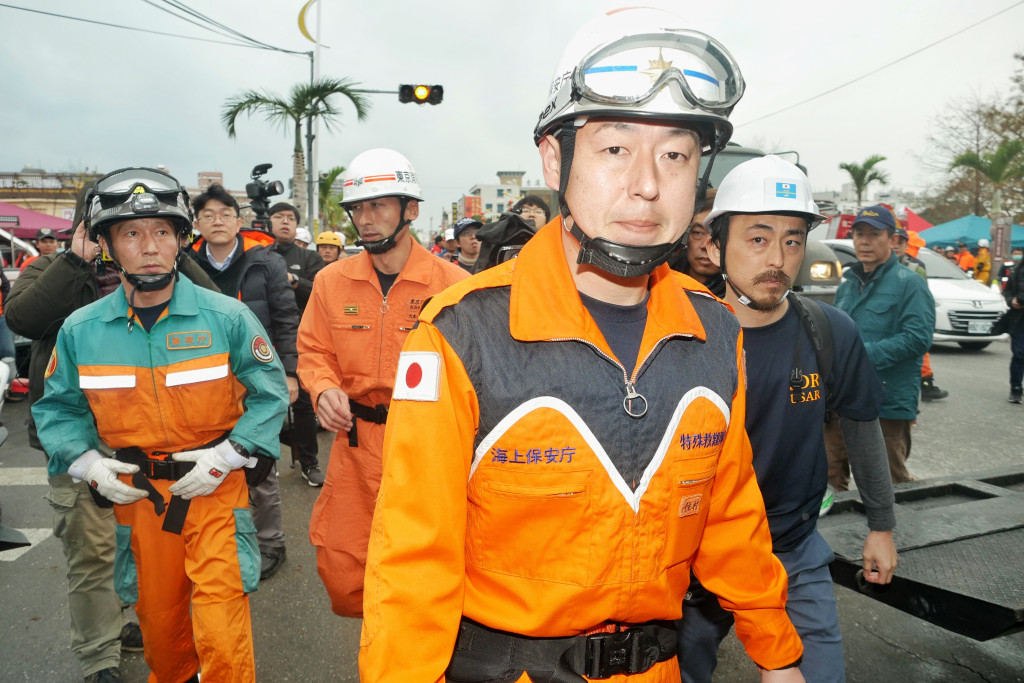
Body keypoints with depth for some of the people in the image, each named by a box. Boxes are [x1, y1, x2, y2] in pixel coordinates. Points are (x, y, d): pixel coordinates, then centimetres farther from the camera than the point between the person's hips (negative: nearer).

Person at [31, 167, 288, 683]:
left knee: (221, 631, -6)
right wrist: (87, 463, -5)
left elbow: (270, 393, -4)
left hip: (215, 488, -3)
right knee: (158, 621, 21)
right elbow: (58, 408, 10)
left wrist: (226, 456, -13)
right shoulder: (80, 330, -2)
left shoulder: (226, 317, -10)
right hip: (136, 495, 3)